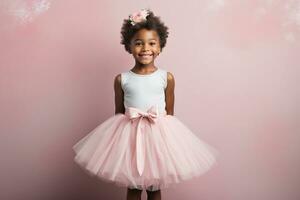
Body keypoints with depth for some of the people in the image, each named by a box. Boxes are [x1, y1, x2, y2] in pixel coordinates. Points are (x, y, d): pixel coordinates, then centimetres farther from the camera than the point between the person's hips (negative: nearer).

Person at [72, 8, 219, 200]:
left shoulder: (167, 78, -4)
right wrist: (120, 133, 5)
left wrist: (167, 135, 5)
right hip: (129, 135, 0)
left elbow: (170, 112, 3)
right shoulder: (122, 79, -3)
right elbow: (118, 112, 5)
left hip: (158, 134, 0)